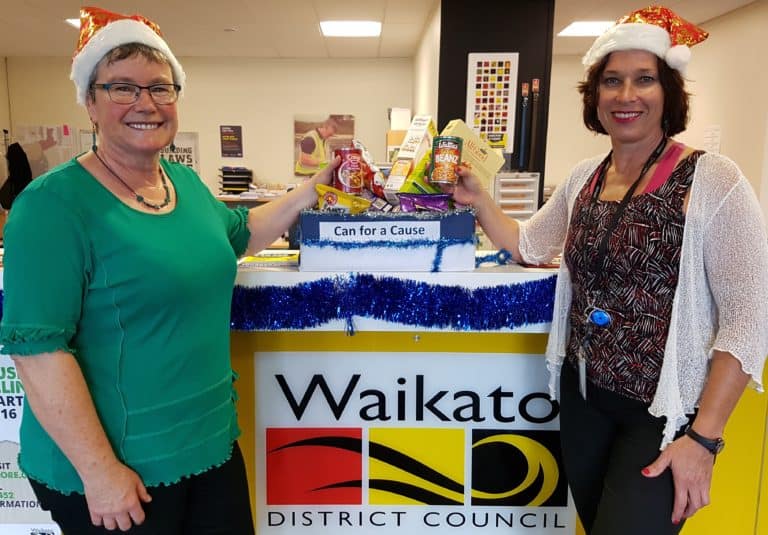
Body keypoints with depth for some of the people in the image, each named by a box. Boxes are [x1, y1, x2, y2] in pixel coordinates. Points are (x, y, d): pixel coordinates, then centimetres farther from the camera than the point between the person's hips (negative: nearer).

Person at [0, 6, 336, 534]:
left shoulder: (186, 182, 4)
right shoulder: (55, 203, -17)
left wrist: (312, 190, 14)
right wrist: (98, 469, -19)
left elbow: (243, 232, 22)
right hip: (109, 466, -6)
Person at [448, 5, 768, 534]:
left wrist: (703, 438, -18)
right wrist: (478, 198, 1)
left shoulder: (711, 180, -14)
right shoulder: (584, 177, 4)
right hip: (583, 395, 6)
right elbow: (528, 246, 17)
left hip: (665, 412, -6)